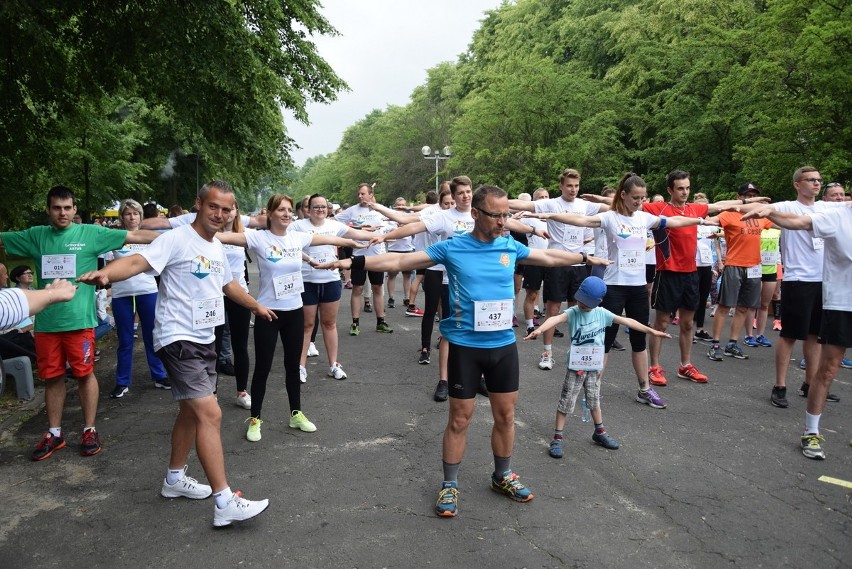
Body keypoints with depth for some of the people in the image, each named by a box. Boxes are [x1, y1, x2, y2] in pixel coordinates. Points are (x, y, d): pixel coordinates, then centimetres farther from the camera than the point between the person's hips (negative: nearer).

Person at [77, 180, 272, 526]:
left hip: (205, 340, 9)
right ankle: (225, 503, -9)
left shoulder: (217, 247, 12)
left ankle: (175, 478, 37)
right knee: (210, 414, -14)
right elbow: (138, 262, -29)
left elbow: (228, 283, 29)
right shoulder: (176, 239, -13)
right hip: (178, 339, -9)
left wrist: (256, 306, 41)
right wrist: (104, 273, -49)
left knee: (192, 411, 19)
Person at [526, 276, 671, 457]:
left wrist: (652, 331, 7)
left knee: (594, 401, 19)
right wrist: (540, 329, -57)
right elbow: (556, 318, -36)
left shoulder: (602, 313, -3)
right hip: (575, 368, -4)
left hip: (594, 367, 4)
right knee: (566, 402, 2)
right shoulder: (572, 313, -16)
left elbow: (627, 321, 4)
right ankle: (557, 438, 11)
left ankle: (599, 432, 38)